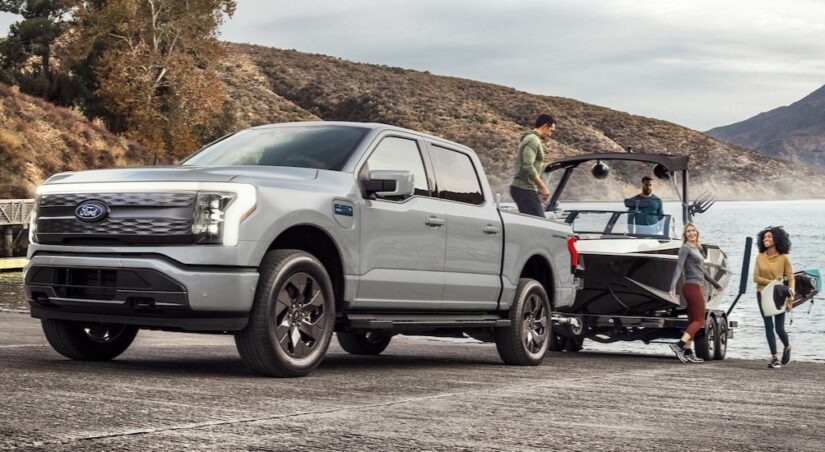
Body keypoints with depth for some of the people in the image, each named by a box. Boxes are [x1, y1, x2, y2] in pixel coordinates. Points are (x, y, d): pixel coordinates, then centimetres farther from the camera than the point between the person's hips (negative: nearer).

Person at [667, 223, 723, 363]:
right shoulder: (685, 248, -8)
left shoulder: (696, 249, 18)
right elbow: (678, 268, -18)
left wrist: (715, 283, 38)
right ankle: (679, 345, -21)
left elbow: (702, 270, 29)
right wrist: (673, 287, -30)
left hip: (696, 288, 9)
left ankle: (688, 352, 8)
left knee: (692, 321, 7)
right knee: (699, 320, -12)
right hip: (692, 287, -9)